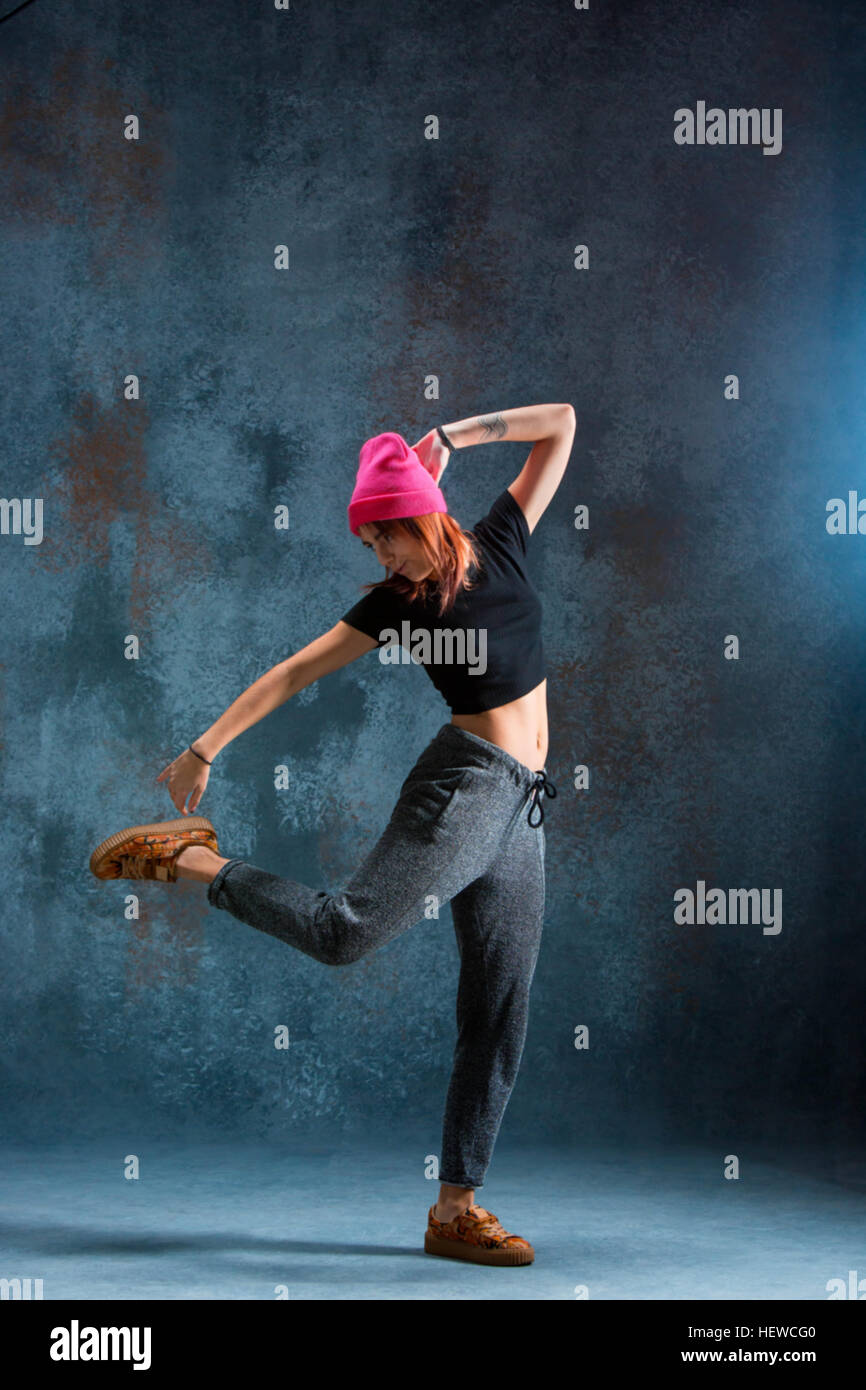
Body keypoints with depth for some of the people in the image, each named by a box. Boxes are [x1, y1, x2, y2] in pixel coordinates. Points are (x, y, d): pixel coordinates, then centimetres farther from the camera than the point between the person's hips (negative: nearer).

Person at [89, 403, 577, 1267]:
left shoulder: (500, 544, 9)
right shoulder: (395, 603, 1)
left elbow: (561, 423, 15)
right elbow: (294, 672, 3)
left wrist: (453, 435, 7)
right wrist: (206, 748, 0)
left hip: (521, 807, 4)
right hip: (467, 783, -4)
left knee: (498, 1020, 3)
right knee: (350, 929, -28)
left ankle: (455, 1210, 8)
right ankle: (196, 863, -8)